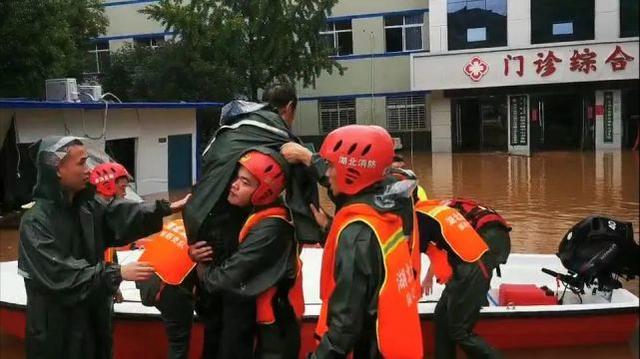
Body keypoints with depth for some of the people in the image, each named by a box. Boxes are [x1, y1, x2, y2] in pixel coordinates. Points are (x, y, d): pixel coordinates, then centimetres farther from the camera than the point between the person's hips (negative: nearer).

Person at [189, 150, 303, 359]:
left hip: (276, 329, -8)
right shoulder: (255, 215, 2)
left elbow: (228, 278, -25)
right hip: (265, 322, 8)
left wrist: (201, 269, -7)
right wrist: (200, 255, -6)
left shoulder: (269, 229, -27)